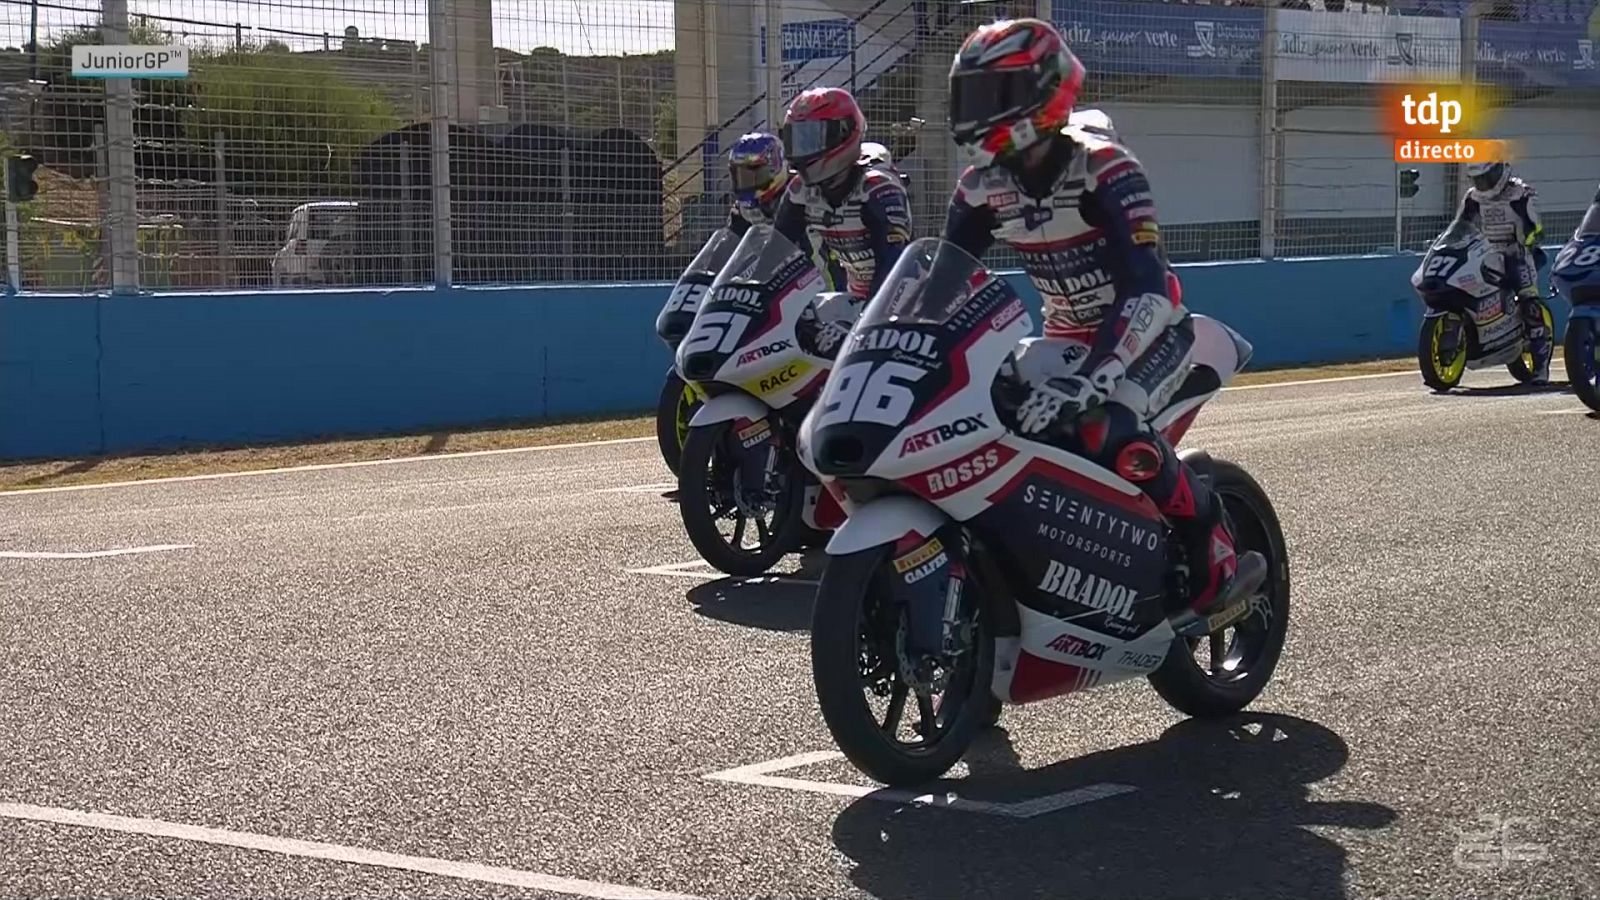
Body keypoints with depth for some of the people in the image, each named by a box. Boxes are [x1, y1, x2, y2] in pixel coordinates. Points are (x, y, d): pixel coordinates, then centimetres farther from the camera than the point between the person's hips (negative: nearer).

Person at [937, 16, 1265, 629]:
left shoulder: (1105, 170, -26)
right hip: (1069, 333, 7)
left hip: (1148, 326, -7)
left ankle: (1218, 560, -18)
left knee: (1111, 431, -34)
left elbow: (1147, 292, -35)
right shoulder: (982, 186, -6)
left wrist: (1090, 379, -47)